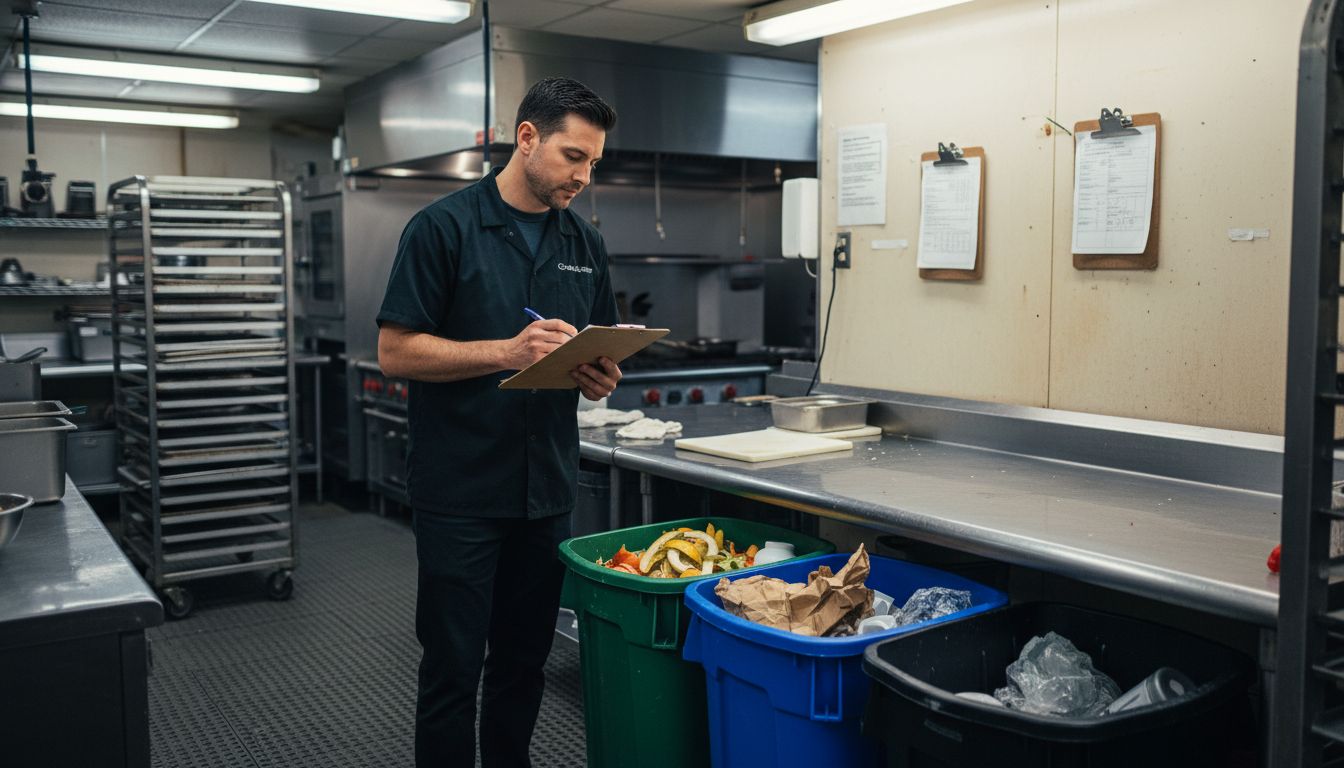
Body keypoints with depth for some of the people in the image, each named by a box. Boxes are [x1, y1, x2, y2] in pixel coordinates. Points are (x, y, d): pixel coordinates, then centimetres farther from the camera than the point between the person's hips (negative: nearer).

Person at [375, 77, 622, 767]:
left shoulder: (585, 243, 10)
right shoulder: (444, 227, -7)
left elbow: (602, 351, 18)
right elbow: (396, 350, -10)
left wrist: (600, 375, -6)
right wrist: (508, 352, -21)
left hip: (548, 490, 5)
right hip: (461, 494, -5)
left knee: (523, 661, 15)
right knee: (453, 669, 4)